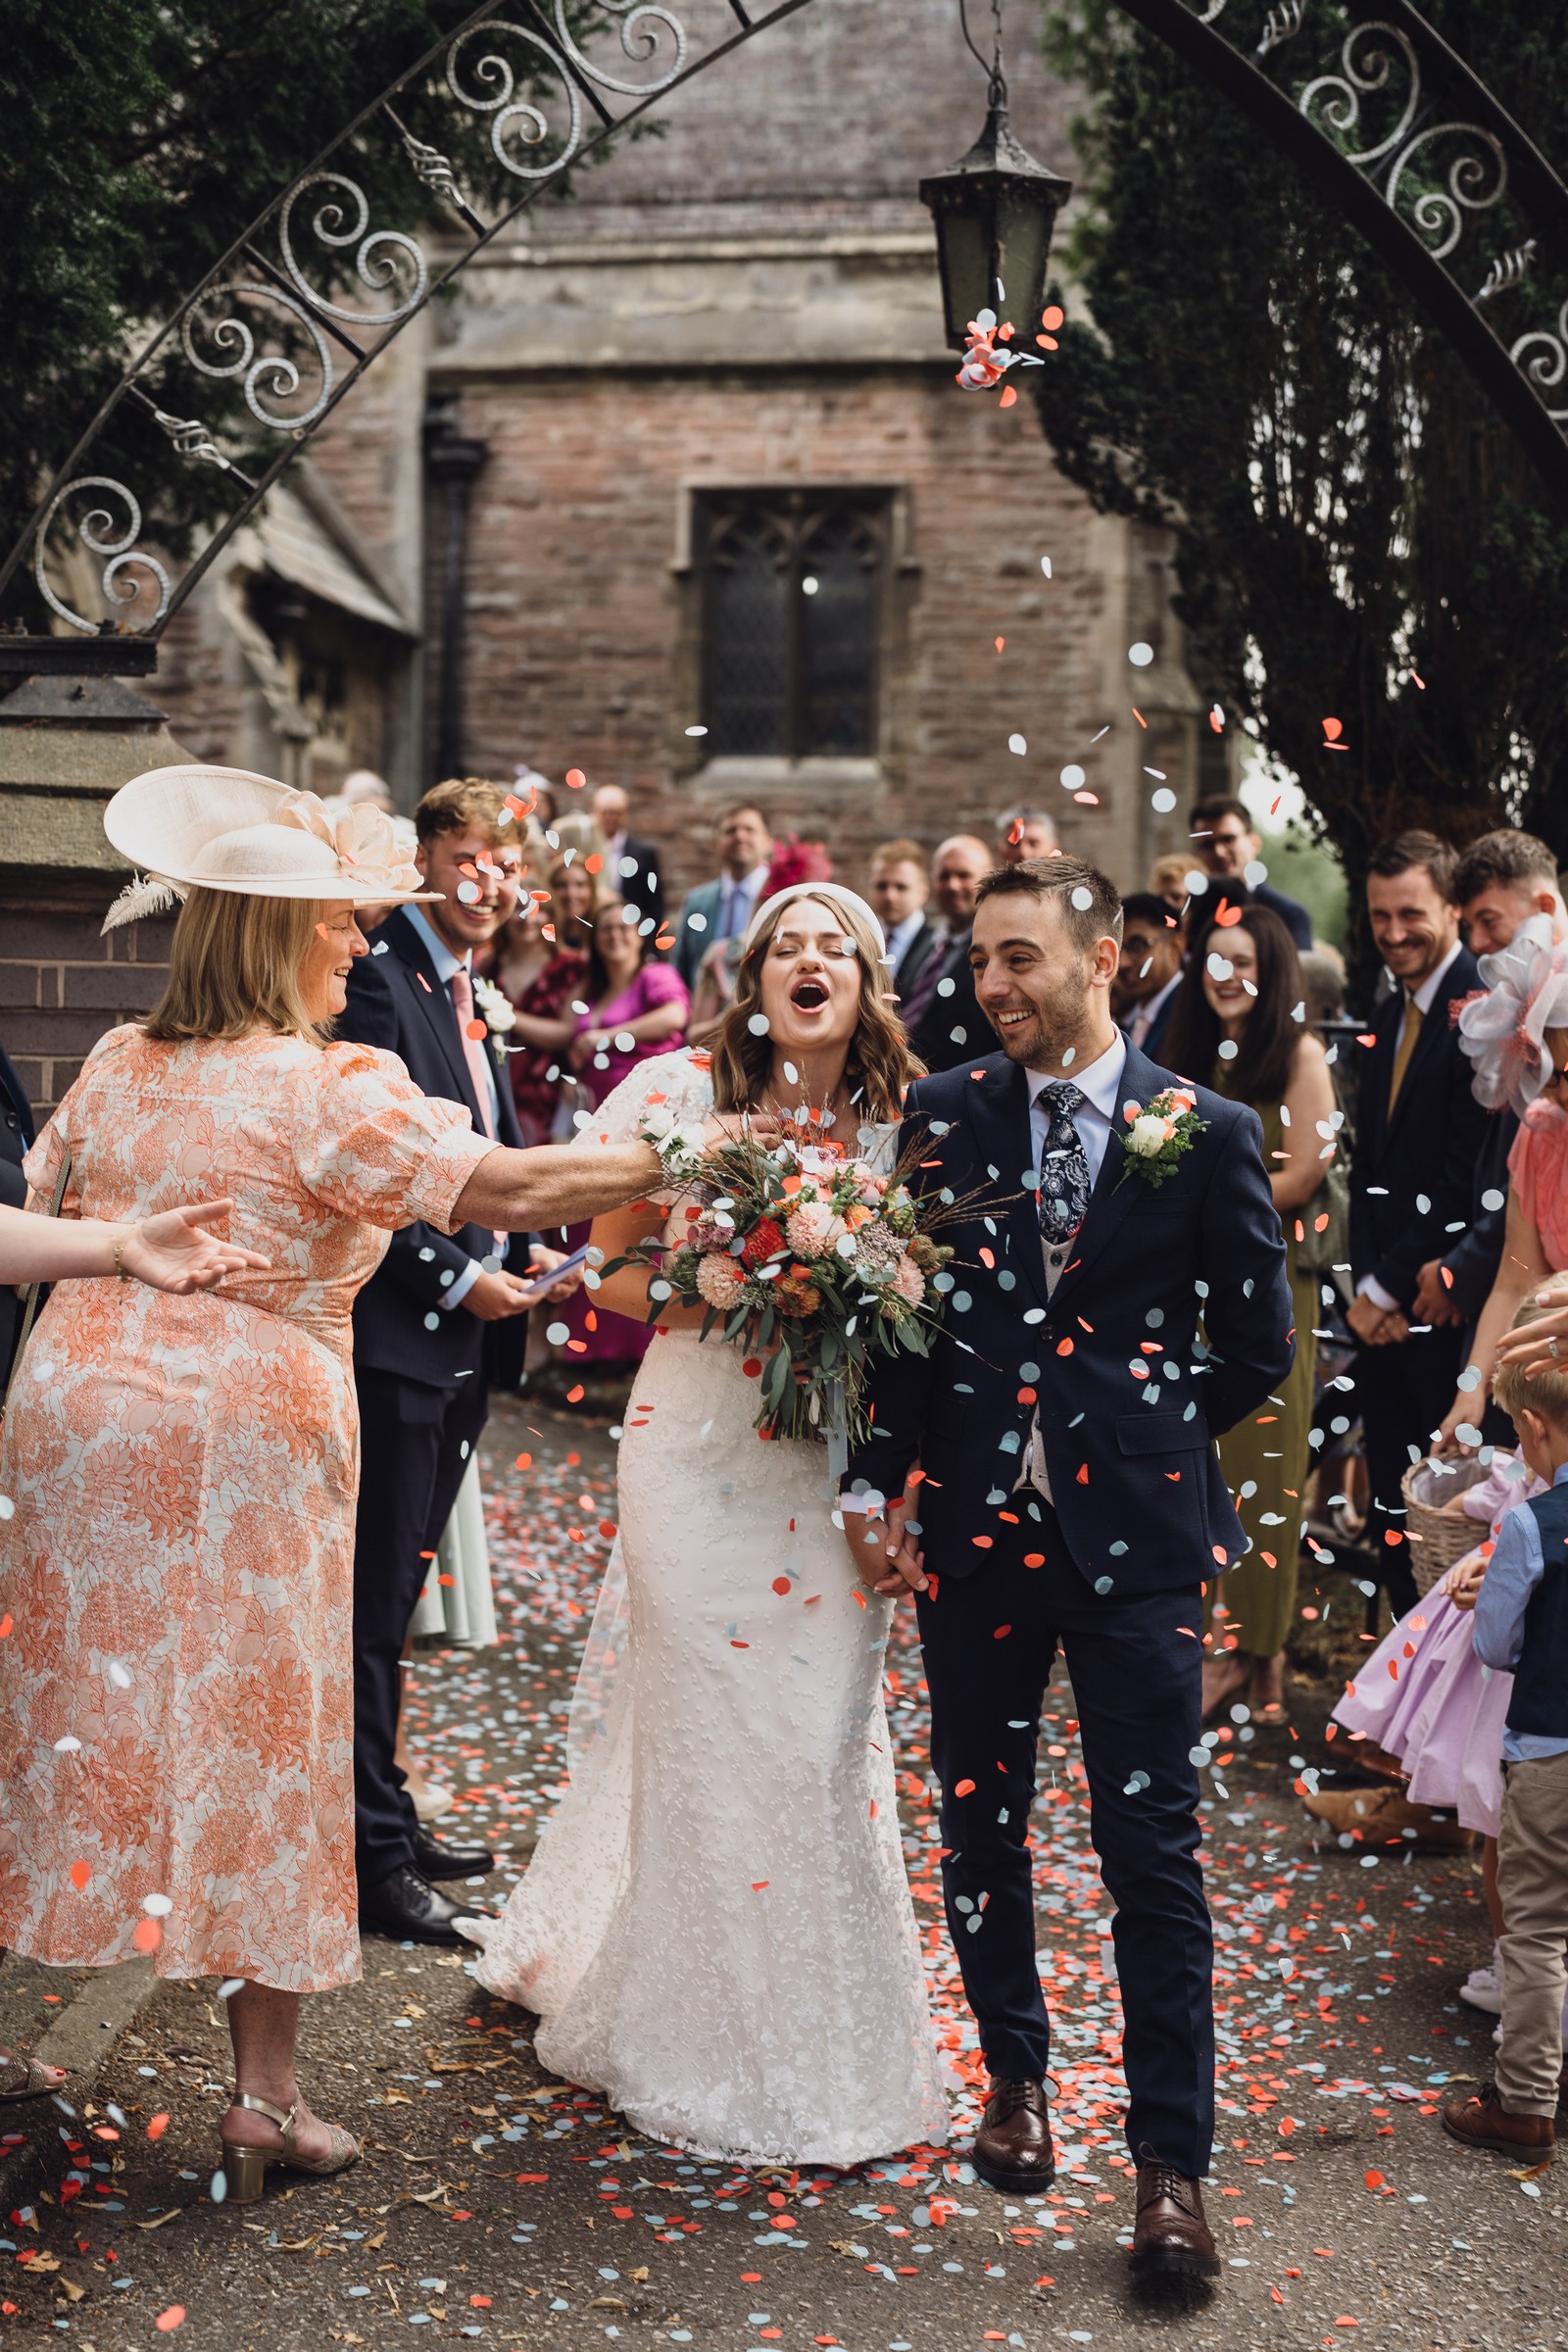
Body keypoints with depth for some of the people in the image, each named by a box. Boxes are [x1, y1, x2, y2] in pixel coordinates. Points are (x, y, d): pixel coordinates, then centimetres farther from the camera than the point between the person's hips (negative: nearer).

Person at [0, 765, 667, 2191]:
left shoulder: (118, 1066, 7)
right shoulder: (327, 1090, -13)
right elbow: (506, 1189, -16)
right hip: (244, 1434, -5)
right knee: (258, 1743, 4)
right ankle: (265, 2099, 12)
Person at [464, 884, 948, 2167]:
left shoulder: (903, 1124, 2)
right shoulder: (685, 1092, -2)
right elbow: (612, 1271, 2)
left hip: (837, 1461, 2)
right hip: (698, 1447, -1)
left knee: (826, 1735, 3)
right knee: (699, 1731, 2)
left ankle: (830, 2041, 22)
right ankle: (699, 2039, 19)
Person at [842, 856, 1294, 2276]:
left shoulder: (1205, 1133, -3)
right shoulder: (941, 1117, 3)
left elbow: (1258, 1342, 4)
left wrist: (1149, 1446, 5)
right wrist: (877, 1481, -1)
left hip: (1133, 1535, -2)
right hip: (974, 1523, 3)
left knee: (1154, 1850, 0)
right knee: (980, 1828, 13)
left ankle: (1172, 2160, 10)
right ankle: (1018, 2079, 34)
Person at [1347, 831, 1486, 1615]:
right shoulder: (1387, 1019, 14)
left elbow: (1467, 1175, -17)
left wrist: (1393, 1287, -11)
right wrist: (1366, 1285, 1)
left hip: (1446, 1312, -8)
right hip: (1383, 1314, 8)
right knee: (1391, 1521, 11)